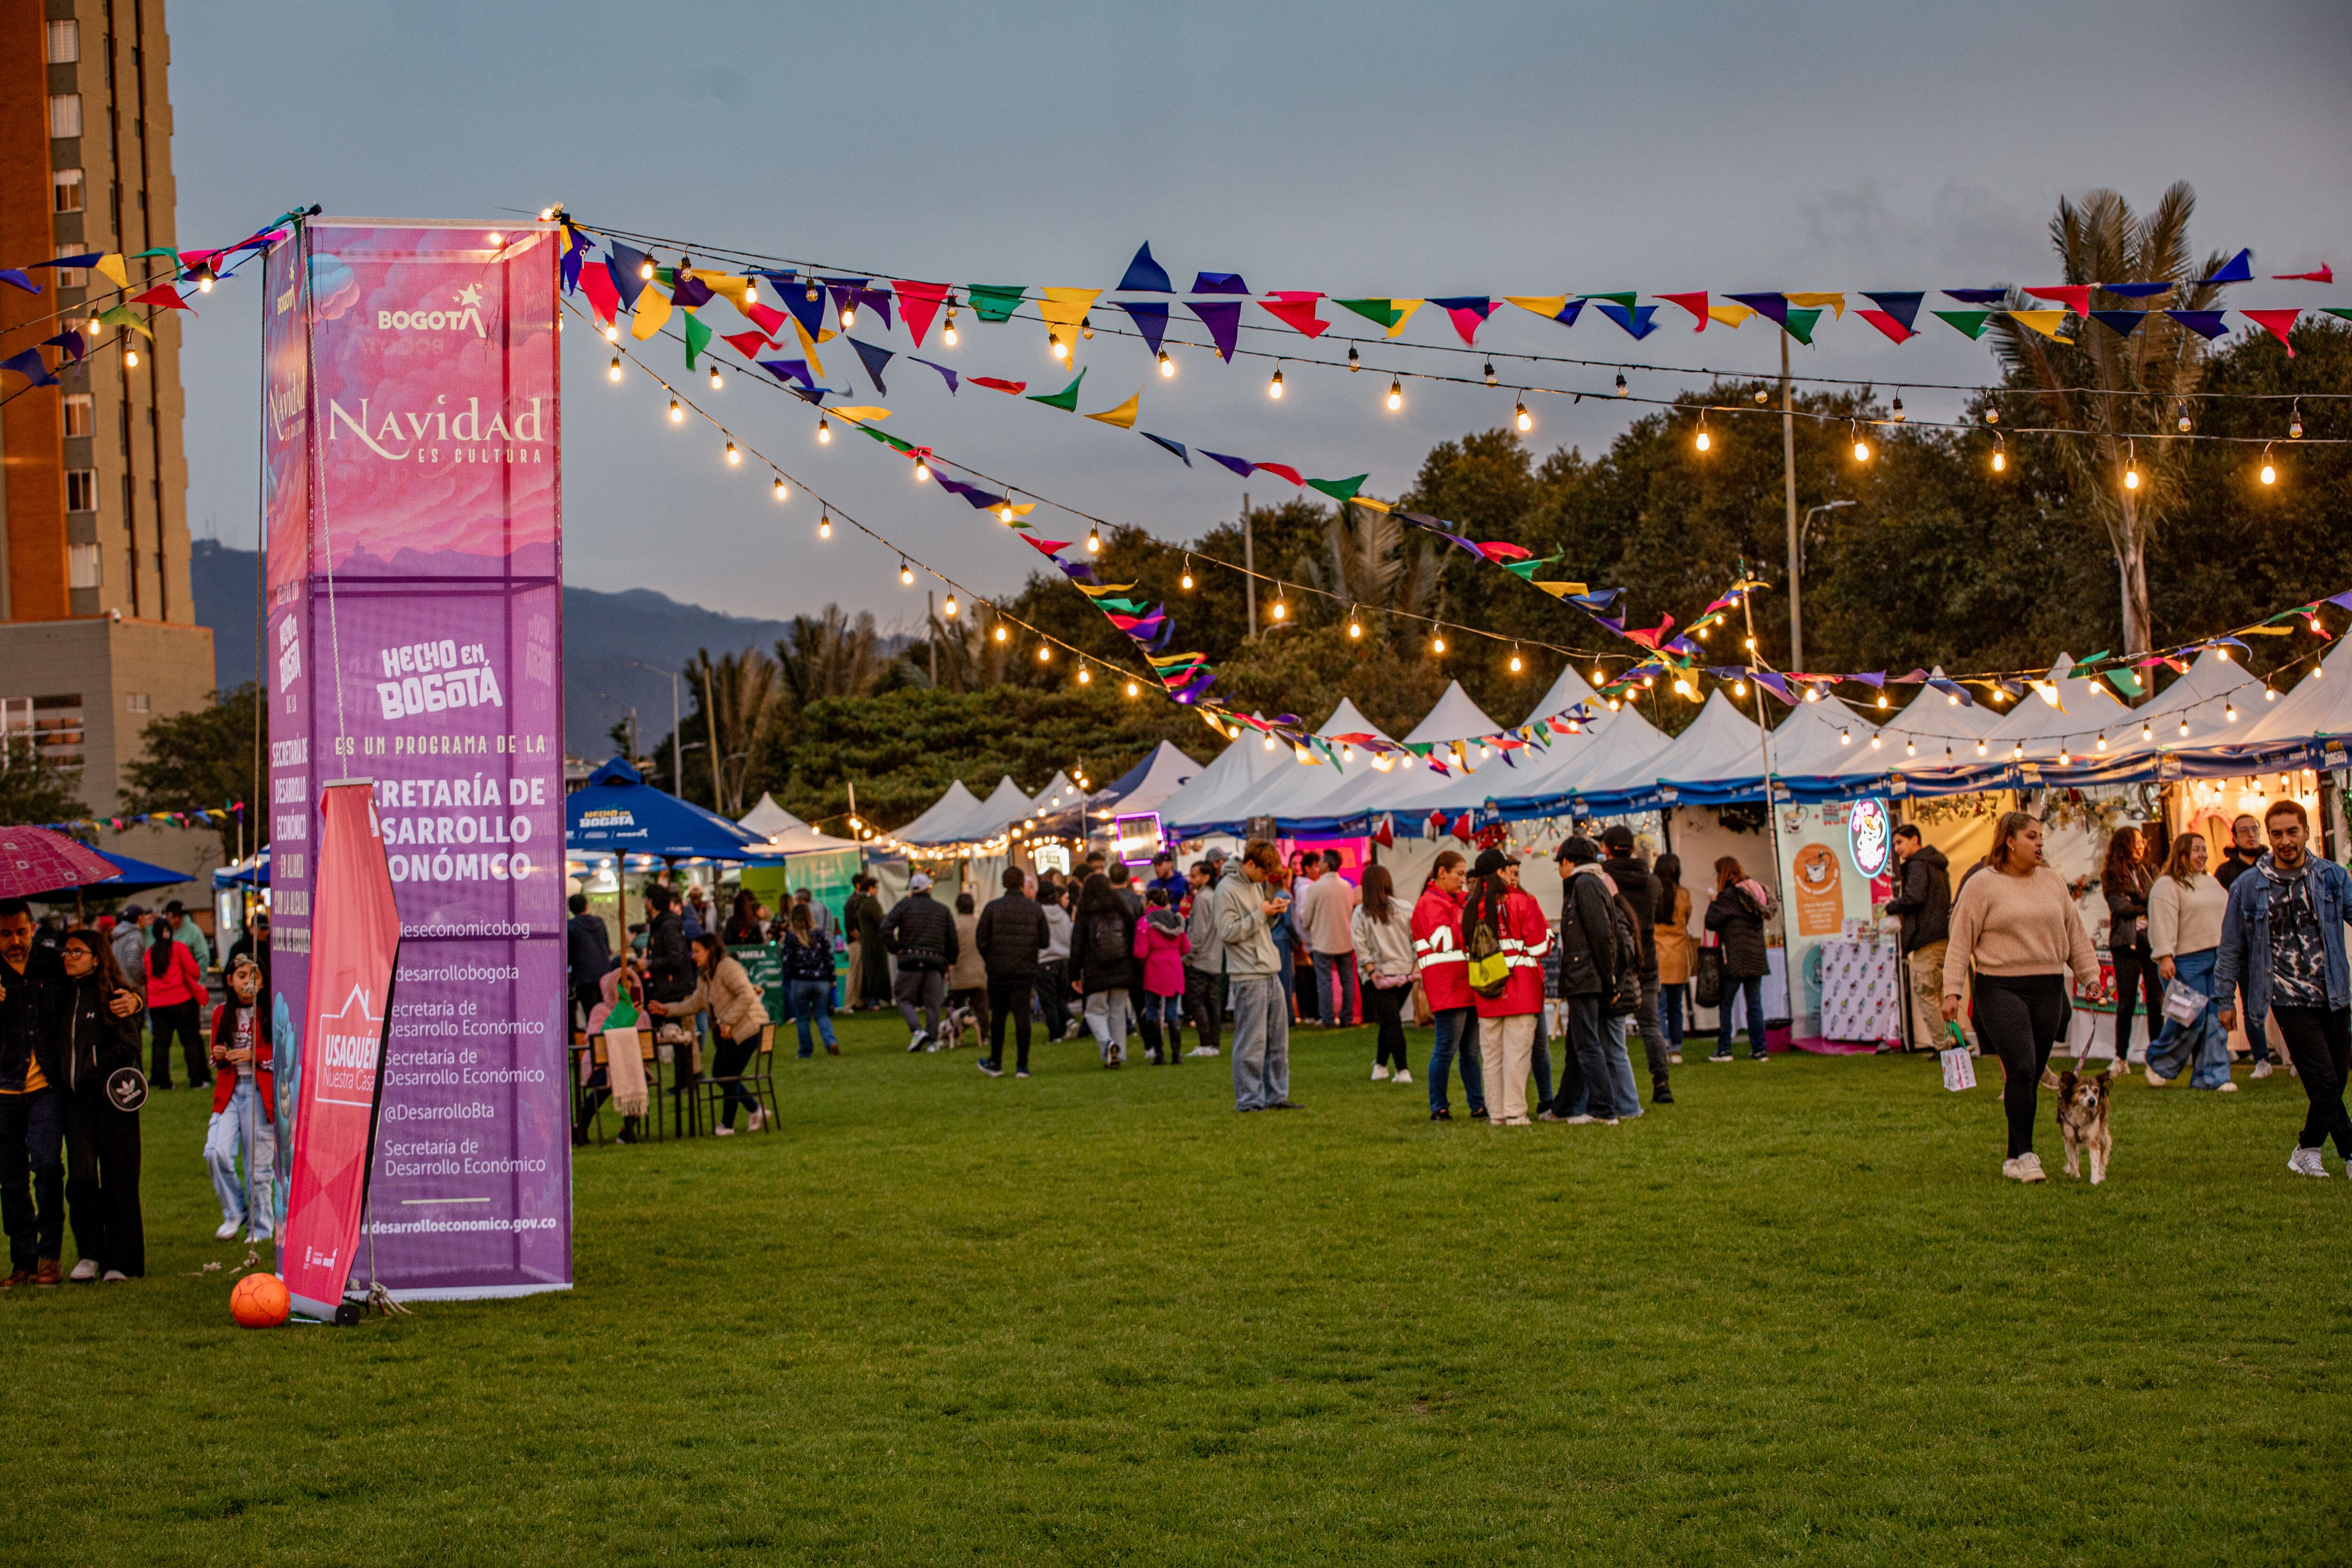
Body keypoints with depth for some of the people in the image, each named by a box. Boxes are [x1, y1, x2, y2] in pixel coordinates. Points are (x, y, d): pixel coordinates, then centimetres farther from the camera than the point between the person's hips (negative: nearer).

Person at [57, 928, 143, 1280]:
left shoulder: (115, 996, -3)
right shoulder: (64, 997, 15)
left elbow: (128, 1047, -9)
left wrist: (93, 1067, -12)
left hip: (112, 1096, -4)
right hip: (76, 1099, 4)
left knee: (118, 1181, -1)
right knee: (81, 1177, -8)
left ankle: (121, 1261, 6)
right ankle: (90, 1254, 4)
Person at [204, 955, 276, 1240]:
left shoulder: (270, 1013, 0)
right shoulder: (221, 1014, 12)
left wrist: (253, 1055, -14)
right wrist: (218, 1056, -1)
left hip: (260, 1092, -3)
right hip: (228, 1091, 3)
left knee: (258, 1163, -2)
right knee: (216, 1153, -14)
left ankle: (260, 1229, 10)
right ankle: (235, 1214, 5)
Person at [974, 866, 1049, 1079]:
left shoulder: (993, 907, -5)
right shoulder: (1036, 909, 0)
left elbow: (981, 941, -5)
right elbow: (1045, 941, 2)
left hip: (998, 971, 0)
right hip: (1025, 971, 0)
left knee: (998, 1016, 11)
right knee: (1022, 1016, 1)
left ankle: (995, 1063, 19)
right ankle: (1022, 1066, -2)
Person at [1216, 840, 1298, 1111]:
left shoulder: (1257, 885, 15)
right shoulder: (1228, 890, -11)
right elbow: (1227, 932, -17)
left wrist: (1274, 912, 2)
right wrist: (1260, 914, -16)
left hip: (1271, 973, 9)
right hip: (1248, 977, -9)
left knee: (1278, 1040, 11)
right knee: (1252, 1042, -5)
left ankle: (1276, 1096, 18)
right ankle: (1248, 1099, 2)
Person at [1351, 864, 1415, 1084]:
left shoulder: (1360, 913, -4)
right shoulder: (1403, 907, 1)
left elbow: (1360, 946, -10)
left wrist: (1371, 970, -8)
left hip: (1380, 974, -3)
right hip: (1405, 971, 3)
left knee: (1391, 1022, -2)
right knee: (1390, 1020, 16)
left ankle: (1402, 1071, -10)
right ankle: (1380, 1065, 21)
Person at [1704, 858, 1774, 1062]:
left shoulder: (1729, 896, -11)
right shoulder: (1756, 891, 12)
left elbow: (1712, 922, -13)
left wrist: (1713, 903, 6)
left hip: (1735, 960, -7)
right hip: (1757, 958, 7)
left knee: (1726, 1004, 1)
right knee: (1755, 1005, 8)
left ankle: (1724, 1049, -1)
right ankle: (1759, 1050, 7)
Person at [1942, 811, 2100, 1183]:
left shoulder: (2053, 883, 14)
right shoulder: (1982, 886, -2)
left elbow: (2075, 935, 20)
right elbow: (1961, 941, -3)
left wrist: (2091, 977, 13)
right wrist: (1952, 992, -8)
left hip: (2048, 989, 5)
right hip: (2001, 988, -5)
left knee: (2032, 1076, 5)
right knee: (2020, 1069, -16)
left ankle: (2014, 1160, 12)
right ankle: (2025, 1154, -12)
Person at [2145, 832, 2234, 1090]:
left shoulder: (2211, 883, 20)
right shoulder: (2168, 886, -6)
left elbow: (2227, 916, 27)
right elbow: (2163, 923, -15)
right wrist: (2165, 957, -24)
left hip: (2217, 961, 7)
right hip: (2186, 961, -7)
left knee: (2216, 1019, 1)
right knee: (2192, 1019, -10)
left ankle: (2212, 1077, 4)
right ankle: (2158, 1063, 11)